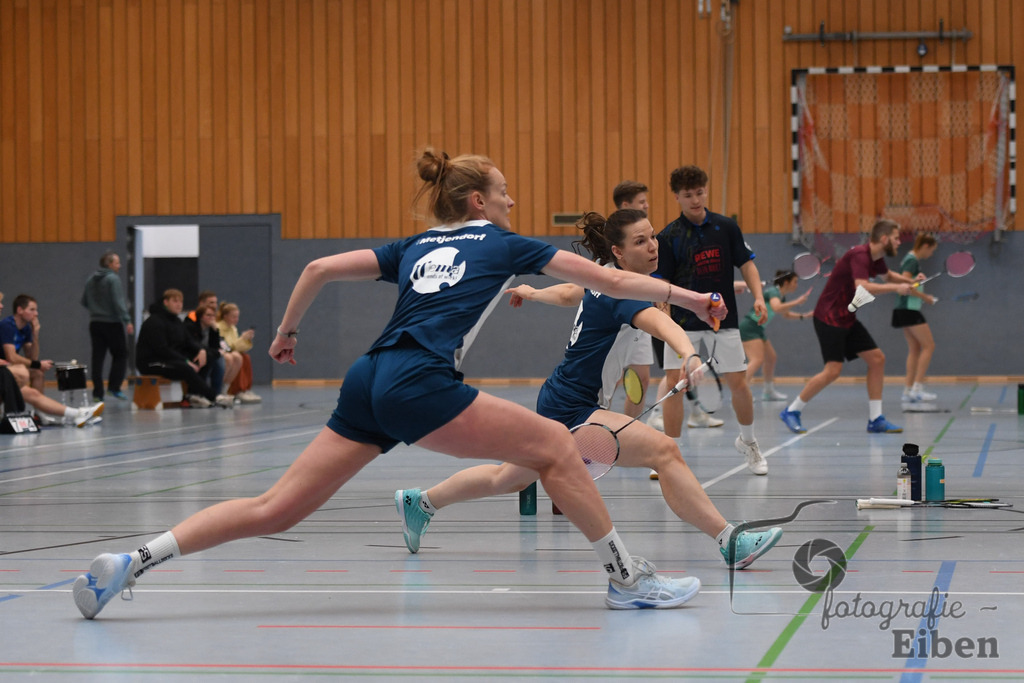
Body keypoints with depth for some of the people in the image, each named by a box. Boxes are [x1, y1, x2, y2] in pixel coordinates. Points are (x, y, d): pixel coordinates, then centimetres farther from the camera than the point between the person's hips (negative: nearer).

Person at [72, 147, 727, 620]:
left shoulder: (415, 247, 26)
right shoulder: (504, 245, 13)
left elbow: (320, 268, 20)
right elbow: (609, 279, 15)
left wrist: (288, 331, 34)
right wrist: (687, 295, 23)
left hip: (368, 382, 7)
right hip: (418, 385, -7)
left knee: (276, 508, 5)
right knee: (555, 444, 3)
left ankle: (129, 563, -3)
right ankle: (629, 578, 1)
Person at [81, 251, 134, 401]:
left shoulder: (90, 280, 10)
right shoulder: (113, 279, -12)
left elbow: (84, 302, 16)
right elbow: (118, 303, -19)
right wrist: (127, 321, -18)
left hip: (95, 323, 6)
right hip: (112, 323, -6)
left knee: (98, 357, 5)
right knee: (120, 355, 4)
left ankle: (97, 392, 3)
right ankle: (114, 387, -4)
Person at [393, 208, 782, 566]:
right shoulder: (620, 292, -23)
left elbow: (569, 294, 26)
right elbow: (661, 324, -44)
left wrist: (531, 293, 46)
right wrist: (689, 355, -62)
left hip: (559, 402, 11)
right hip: (571, 409, -11)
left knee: (508, 479, 29)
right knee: (663, 450, -25)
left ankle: (420, 502, 43)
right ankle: (730, 542, -29)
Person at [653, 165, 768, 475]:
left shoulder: (726, 226, 0)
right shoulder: (668, 237, -5)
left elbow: (746, 264, 4)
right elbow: (661, 283, -4)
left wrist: (758, 296, -9)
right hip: (683, 321, -1)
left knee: (738, 383, 3)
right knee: (673, 384, -10)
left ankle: (748, 441, 30)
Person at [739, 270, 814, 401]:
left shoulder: (781, 296, 14)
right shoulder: (773, 292, -16)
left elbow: (787, 314, 31)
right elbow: (777, 308, -36)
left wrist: (803, 316, 17)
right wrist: (797, 302, -29)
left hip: (758, 329, 10)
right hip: (749, 326, -10)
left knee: (771, 357, 16)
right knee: (757, 360, -23)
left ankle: (768, 391, 29)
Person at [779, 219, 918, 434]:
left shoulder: (875, 258, 7)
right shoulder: (859, 255, -21)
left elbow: (888, 275, 31)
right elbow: (862, 287, -37)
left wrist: (909, 280, 14)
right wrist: (896, 288, -30)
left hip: (847, 319, 10)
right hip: (829, 318, -10)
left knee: (877, 359, 3)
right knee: (833, 370, -14)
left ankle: (875, 419, 6)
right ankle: (791, 412, 0)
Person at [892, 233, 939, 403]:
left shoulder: (910, 259, 16)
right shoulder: (913, 261, -13)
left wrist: (922, 296, 11)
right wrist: (924, 297, -14)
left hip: (904, 309, 10)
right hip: (909, 309, -10)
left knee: (914, 349, 10)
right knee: (929, 345, -8)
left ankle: (908, 390, 8)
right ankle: (917, 388, -12)